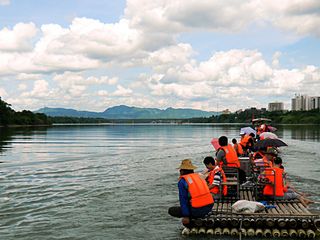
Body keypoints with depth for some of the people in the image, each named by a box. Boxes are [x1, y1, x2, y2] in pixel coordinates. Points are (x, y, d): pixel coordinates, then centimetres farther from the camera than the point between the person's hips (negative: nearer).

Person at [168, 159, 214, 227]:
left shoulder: (182, 181, -4)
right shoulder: (199, 176, 14)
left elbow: (183, 200, -8)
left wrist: (186, 216, -4)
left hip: (197, 210, -7)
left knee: (171, 210, 10)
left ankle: (191, 221, -1)